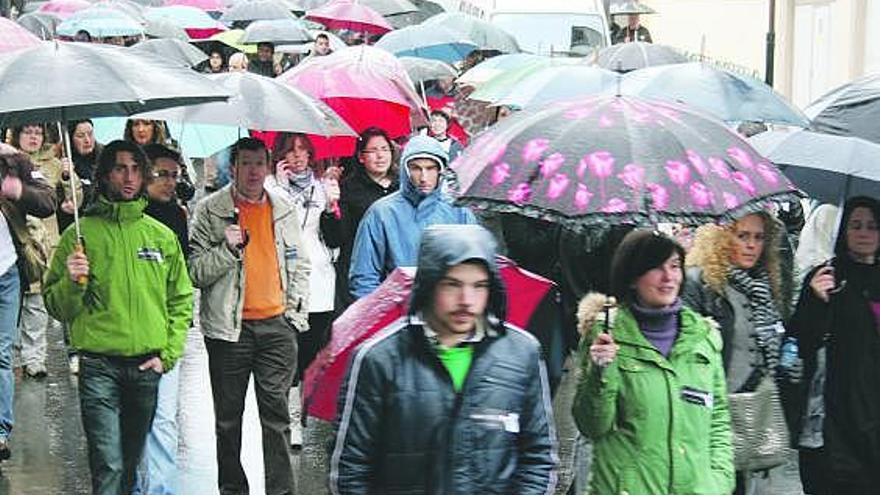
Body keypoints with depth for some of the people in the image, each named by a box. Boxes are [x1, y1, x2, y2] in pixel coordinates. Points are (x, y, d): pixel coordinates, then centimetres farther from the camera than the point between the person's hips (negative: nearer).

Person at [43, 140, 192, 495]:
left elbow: (181, 300, 12)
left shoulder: (162, 236, 10)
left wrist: (168, 354, 1)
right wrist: (72, 282, -16)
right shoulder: (80, 234, 1)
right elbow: (55, 308, 4)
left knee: (132, 465, 14)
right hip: (99, 366, -3)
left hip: (148, 368, 3)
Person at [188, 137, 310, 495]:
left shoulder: (284, 210, 9)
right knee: (228, 418, 8)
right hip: (229, 327, -2)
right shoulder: (209, 211, -2)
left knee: (277, 414, 2)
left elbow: (300, 264, 15)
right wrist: (228, 249, -20)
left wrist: (297, 313, 7)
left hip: (277, 324, 2)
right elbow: (197, 272, -5)